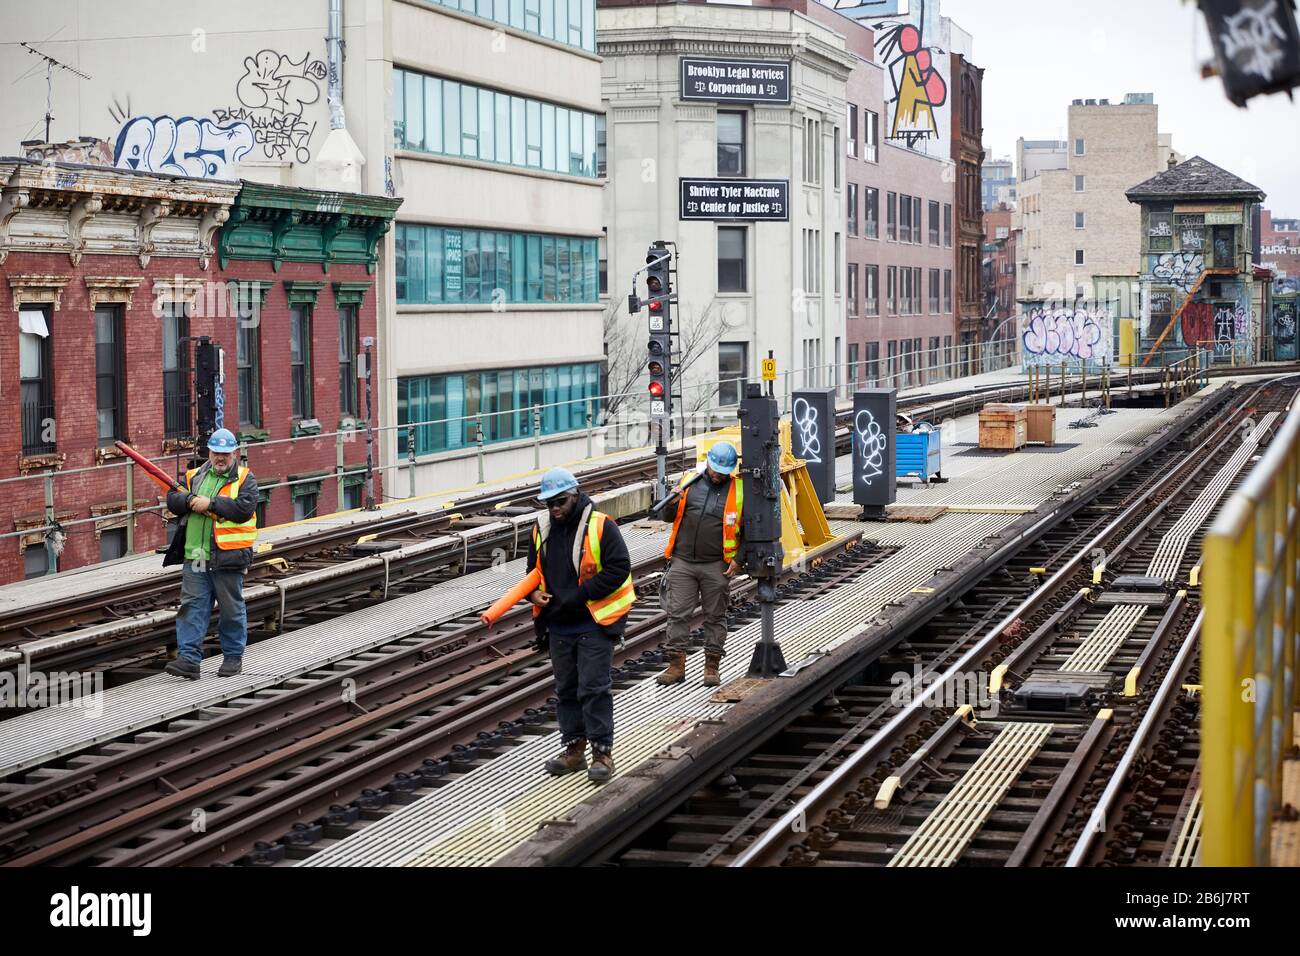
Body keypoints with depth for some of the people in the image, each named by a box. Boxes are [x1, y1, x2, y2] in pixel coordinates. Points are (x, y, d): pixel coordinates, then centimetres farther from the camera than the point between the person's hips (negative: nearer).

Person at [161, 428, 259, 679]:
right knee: (192, 606, -2)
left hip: (227, 556, -3)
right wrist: (190, 500, -14)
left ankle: (233, 656, 19)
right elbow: (172, 500, 7)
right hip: (195, 556, 4)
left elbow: (245, 508, -14)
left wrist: (210, 503, -16)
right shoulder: (194, 476, 14)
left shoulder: (245, 478, 1)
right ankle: (188, 658, -4)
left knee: (231, 608, 7)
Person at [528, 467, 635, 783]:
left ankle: (602, 753, -1)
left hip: (594, 623, -6)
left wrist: (579, 595, -19)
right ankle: (574, 748, 22)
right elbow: (533, 569, 21)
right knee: (566, 689, 12)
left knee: (594, 687, -7)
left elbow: (619, 568, -16)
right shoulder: (542, 529, 9)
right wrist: (535, 593, -2)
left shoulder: (600, 526, -11)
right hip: (559, 625, 6)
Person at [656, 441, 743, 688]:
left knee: (715, 616, 6)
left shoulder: (739, 490, 0)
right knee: (678, 614, 1)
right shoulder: (690, 480, 5)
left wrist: (739, 559, -4)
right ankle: (676, 665, 7)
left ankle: (712, 667, 14)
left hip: (716, 566, -2)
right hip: (682, 562, 2)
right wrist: (672, 503, -11)